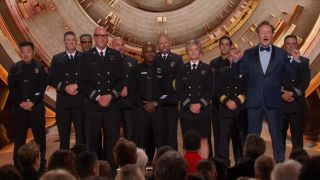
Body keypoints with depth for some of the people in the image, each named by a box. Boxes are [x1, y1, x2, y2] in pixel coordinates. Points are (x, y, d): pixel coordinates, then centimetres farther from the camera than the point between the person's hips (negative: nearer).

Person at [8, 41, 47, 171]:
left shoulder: (40, 67, 2)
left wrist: (32, 102, -16)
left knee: (40, 137, 2)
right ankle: (18, 167, 10)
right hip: (19, 108, 1)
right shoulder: (15, 68, 7)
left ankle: (42, 164, 11)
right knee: (19, 138, 4)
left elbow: (42, 87, -6)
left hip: (36, 107, -1)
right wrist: (21, 103, -12)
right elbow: (11, 88, 1)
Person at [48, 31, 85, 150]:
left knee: (81, 134, -2)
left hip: (80, 102, -1)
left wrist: (77, 85, -14)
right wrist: (65, 87, -11)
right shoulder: (57, 59, 10)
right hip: (63, 103, 1)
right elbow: (51, 79, 3)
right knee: (63, 135, 6)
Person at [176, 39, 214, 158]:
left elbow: (210, 90, 1)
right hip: (186, 111, 1)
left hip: (203, 110, -1)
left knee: (203, 140, -2)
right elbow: (179, 91, 3)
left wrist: (200, 104, -12)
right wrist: (189, 105, -10)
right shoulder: (182, 70, 11)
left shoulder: (207, 69, 8)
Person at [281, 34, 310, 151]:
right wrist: (283, 93, -15)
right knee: (279, 137, 4)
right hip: (280, 104, 1)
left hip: (297, 105, 0)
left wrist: (292, 93, -17)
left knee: (297, 138, 0)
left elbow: (305, 82, -4)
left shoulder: (304, 61, 8)